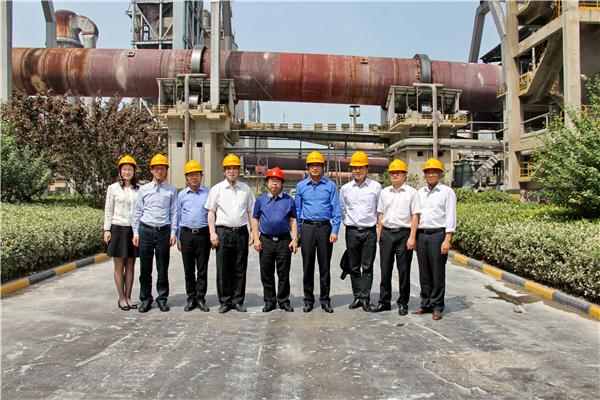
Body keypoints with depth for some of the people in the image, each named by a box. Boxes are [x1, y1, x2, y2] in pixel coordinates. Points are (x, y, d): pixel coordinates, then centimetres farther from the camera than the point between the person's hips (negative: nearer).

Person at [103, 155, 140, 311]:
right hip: (118, 229, -2)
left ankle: (128, 297, 16)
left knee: (130, 265, 7)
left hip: (134, 230, 2)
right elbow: (108, 210, 2)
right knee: (119, 265, 4)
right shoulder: (113, 188, 1)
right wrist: (106, 229, -4)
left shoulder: (138, 189, 6)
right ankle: (121, 298, 13)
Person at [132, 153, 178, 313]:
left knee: (163, 268, 6)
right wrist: (136, 232, 5)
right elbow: (138, 212, 10)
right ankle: (145, 299, 18)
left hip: (164, 231, -1)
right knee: (145, 268, 6)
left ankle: (162, 298, 19)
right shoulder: (143, 189, 8)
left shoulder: (172, 190, 4)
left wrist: (173, 233, -1)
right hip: (145, 230, 1)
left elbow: (174, 212, 4)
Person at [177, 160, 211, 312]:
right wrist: (178, 238, 10)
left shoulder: (208, 193, 4)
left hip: (203, 234, -1)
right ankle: (191, 298, 18)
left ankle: (200, 298, 13)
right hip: (187, 234, 2)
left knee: (202, 269, 3)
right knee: (188, 269, 7)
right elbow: (178, 217, 13)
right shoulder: (181, 195, 9)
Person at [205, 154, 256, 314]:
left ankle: (238, 300, 15)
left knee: (240, 269, 5)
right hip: (223, 232, -1)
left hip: (241, 232, 2)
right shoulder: (217, 189, 6)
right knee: (223, 269, 2)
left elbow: (251, 212, 12)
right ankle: (225, 301, 12)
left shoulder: (246, 189, 11)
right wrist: (212, 232, -4)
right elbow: (211, 212, 5)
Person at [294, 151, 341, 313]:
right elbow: (297, 210, 11)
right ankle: (308, 299, 16)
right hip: (307, 228, 1)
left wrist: (334, 230, -7)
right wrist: (297, 232, 6)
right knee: (308, 266, 5)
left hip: (325, 228, -1)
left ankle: (325, 299, 16)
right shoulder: (301, 186, 8)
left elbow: (336, 209, 2)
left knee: (325, 266, 5)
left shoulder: (330, 185, 4)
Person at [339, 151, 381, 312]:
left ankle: (365, 299, 6)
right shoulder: (345, 188, 6)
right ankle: (357, 297, 18)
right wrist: (348, 222, 9)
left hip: (369, 231, -2)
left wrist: (377, 222, 4)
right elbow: (341, 209, 15)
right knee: (354, 267, 8)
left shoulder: (376, 187, 1)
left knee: (367, 267, 0)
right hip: (352, 231, 2)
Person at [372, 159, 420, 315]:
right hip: (387, 233, 4)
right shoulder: (384, 192, 11)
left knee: (404, 270, 4)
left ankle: (403, 303, 15)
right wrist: (379, 235, 10)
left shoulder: (411, 192, -1)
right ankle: (384, 301, 18)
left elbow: (415, 216, -4)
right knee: (385, 269, 8)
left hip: (404, 233, -3)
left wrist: (412, 237, -10)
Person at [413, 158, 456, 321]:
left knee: (438, 273, 0)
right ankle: (426, 304, 19)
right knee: (424, 272, 9)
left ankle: (437, 307, 10)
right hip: (421, 234, 5)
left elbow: (450, 217, -5)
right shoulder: (420, 192, 15)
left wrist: (447, 240, -12)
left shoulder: (447, 192, 0)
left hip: (438, 234, -5)